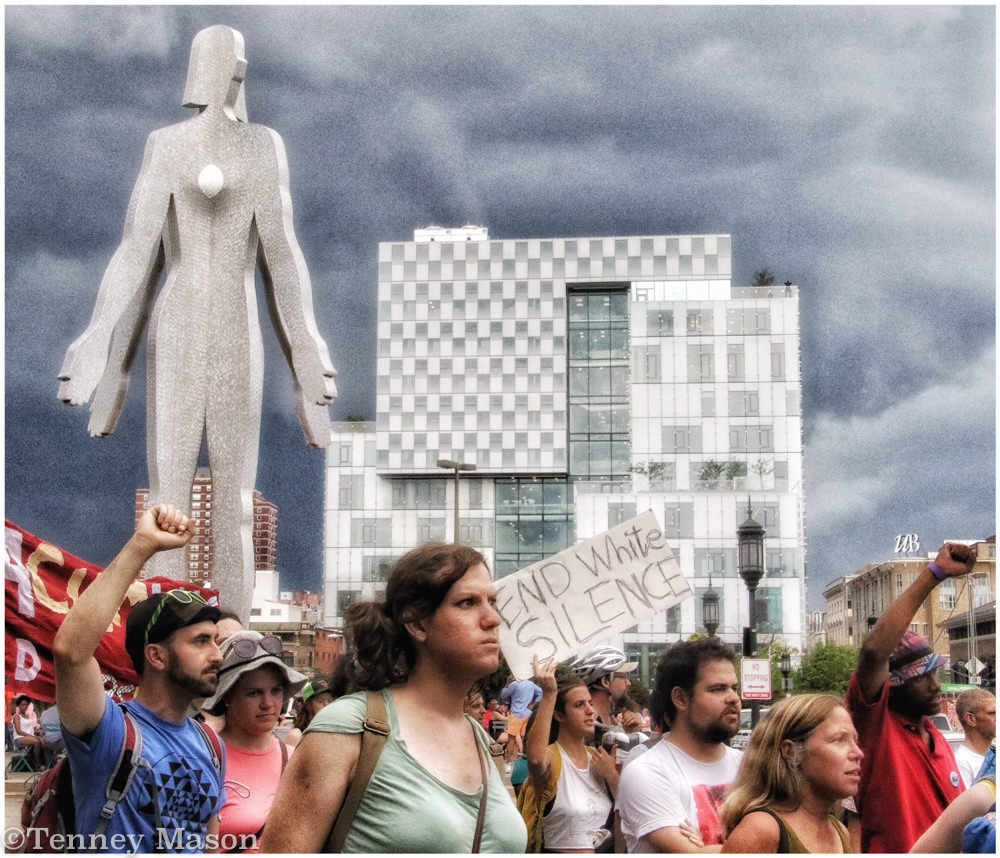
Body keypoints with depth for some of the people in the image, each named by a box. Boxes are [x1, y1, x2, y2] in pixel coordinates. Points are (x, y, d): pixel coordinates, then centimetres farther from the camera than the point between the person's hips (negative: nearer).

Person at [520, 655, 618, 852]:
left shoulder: (597, 758, 10)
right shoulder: (552, 758, -7)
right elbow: (536, 759, -32)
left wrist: (612, 775, -6)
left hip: (605, 850, 4)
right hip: (560, 849, -4)